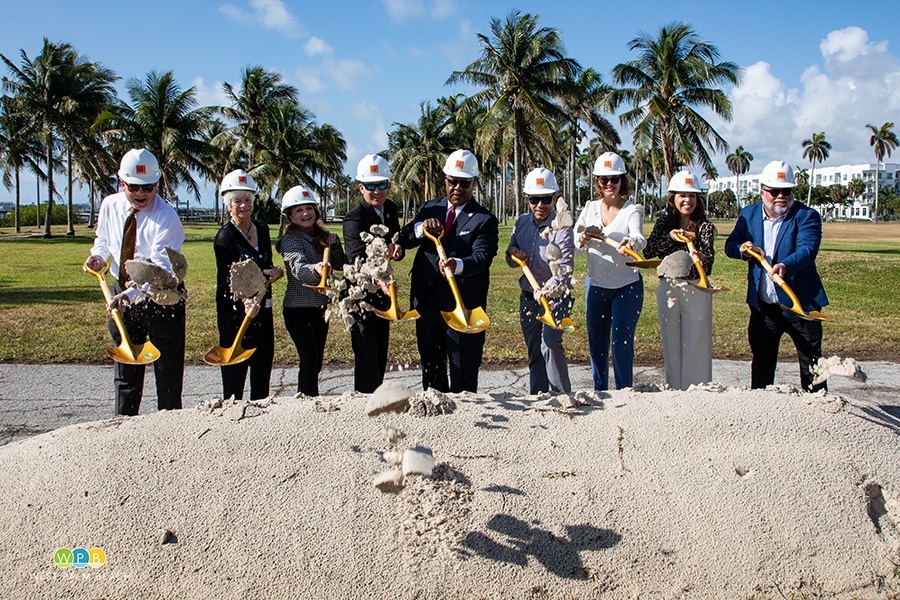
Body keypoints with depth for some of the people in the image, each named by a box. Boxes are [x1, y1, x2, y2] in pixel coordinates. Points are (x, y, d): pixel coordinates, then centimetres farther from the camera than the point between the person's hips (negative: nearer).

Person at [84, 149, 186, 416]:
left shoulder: (166, 217, -21)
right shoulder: (110, 206, -1)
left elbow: (160, 268, -29)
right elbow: (104, 240, 18)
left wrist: (131, 294, -42)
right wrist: (98, 254, -5)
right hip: (122, 295, 6)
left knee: (168, 371, 1)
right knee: (125, 371, 15)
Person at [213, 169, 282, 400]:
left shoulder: (262, 229, 10)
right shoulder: (225, 237, -8)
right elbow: (229, 280, -14)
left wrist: (270, 271, -7)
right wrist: (245, 302, -32)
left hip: (263, 311, 6)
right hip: (235, 312, -6)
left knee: (262, 371, 9)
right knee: (235, 373, -4)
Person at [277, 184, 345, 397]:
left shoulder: (322, 236, 8)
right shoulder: (290, 239, -12)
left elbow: (340, 266, 11)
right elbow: (298, 268, -31)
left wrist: (334, 245, -6)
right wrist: (315, 269, -52)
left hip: (320, 307, 7)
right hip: (298, 309, -7)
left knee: (316, 363, 13)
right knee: (309, 362, -14)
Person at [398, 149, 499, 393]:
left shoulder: (484, 220, -4)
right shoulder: (430, 208, 13)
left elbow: (483, 257, -20)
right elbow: (404, 240, 8)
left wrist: (458, 265, -41)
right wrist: (421, 227, -14)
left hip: (463, 303, -5)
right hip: (426, 299, 5)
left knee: (463, 369, 1)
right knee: (430, 362, 17)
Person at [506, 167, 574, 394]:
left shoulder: (561, 227, -17)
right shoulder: (521, 223, 2)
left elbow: (565, 269, -26)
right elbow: (511, 261, 12)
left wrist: (547, 290, -43)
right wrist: (513, 254, -12)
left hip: (555, 298, -6)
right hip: (528, 297, 6)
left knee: (550, 346, -21)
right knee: (533, 352, 12)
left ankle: (562, 397, -11)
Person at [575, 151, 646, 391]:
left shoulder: (632, 209, -6)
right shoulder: (590, 208, 5)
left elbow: (638, 236, -25)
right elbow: (574, 238, -4)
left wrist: (631, 243, -49)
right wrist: (583, 237, -28)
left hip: (627, 287, -3)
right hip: (595, 286, 4)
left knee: (622, 344, -4)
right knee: (596, 344, 10)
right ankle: (599, 393, 25)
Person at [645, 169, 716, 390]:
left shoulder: (704, 227, -2)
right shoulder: (663, 223, 6)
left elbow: (709, 259, -16)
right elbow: (647, 251, -5)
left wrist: (702, 258, -38)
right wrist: (670, 238, -17)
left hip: (696, 291, -3)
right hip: (667, 289, 3)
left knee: (695, 345, 0)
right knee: (671, 345, 10)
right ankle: (674, 391, 21)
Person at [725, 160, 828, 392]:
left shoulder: (806, 216, -9)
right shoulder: (748, 214, 7)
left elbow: (807, 249, -24)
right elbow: (730, 245, 7)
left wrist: (786, 266, -44)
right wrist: (742, 249, -16)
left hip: (800, 304, -4)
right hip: (762, 306, 4)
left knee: (811, 364, 4)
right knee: (761, 362, 15)